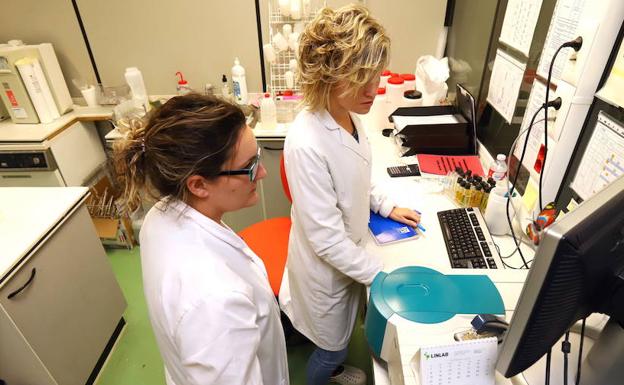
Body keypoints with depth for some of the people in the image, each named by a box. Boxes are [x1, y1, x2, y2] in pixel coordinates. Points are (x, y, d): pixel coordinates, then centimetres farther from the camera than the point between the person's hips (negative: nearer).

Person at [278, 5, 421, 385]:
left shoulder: (348, 116, -9)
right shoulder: (307, 144, -36)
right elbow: (327, 240, -28)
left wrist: (386, 206, 6)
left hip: (349, 254, 7)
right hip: (326, 267, -7)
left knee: (338, 338, 33)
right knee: (332, 346, 22)